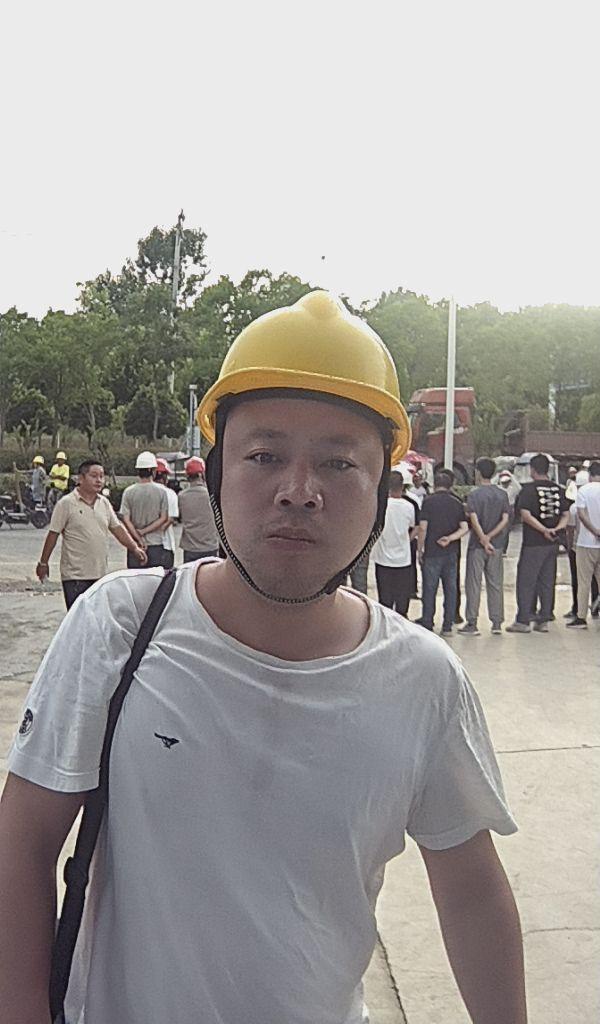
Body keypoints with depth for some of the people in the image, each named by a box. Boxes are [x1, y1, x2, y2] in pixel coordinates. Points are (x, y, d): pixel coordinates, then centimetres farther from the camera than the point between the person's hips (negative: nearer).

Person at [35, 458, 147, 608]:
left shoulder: (104, 503, 10)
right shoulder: (67, 503, -7)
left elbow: (117, 528, 13)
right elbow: (53, 534, -4)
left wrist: (135, 548, 1)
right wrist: (43, 563, -1)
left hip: (101, 573, 6)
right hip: (75, 575, -6)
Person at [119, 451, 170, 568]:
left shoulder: (128, 491, -2)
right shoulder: (161, 491, -5)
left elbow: (125, 519, -5)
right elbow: (164, 518, -6)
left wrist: (139, 539, -5)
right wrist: (144, 531, -5)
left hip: (135, 545, 1)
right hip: (156, 544, -1)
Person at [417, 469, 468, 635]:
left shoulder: (429, 501, -5)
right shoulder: (457, 503, 7)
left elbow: (423, 527, -9)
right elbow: (464, 528, 0)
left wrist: (420, 549, -2)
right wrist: (450, 539, -6)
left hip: (432, 551, -3)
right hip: (451, 552, 4)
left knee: (429, 588, 4)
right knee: (450, 588, 8)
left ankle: (427, 623, 9)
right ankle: (448, 626, 10)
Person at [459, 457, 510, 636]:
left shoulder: (474, 495, -8)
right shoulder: (502, 494, 4)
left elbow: (474, 520, -18)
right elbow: (505, 519, -4)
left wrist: (484, 540, -16)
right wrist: (490, 537, -7)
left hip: (477, 545, -4)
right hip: (496, 545, 4)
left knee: (473, 584, 1)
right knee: (495, 584, 10)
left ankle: (472, 624, 2)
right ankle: (497, 623, 13)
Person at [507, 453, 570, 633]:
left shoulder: (529, 489, -11)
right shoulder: (558, 489, 7)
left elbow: (525, 514, -20)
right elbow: (566, 515, 7)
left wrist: (544, 530, -18)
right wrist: (556, 529, -7)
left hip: (533, 543, -6)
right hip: (552, 543, 6)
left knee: (526, 581, 2)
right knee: (547, 582, 12)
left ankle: (523, 621, 4)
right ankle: (543, 620, 16)